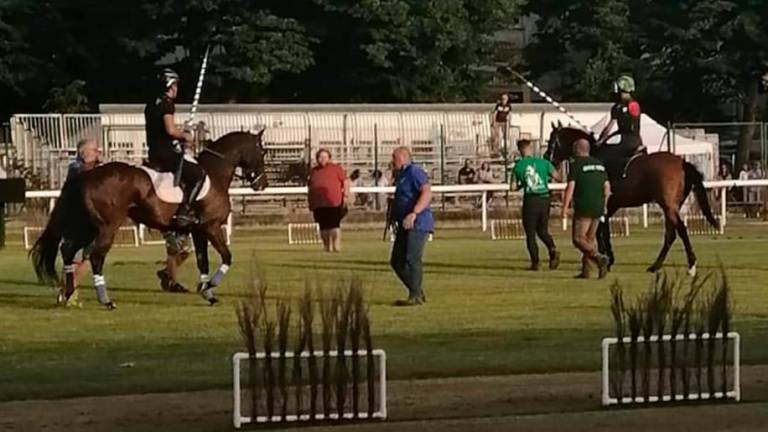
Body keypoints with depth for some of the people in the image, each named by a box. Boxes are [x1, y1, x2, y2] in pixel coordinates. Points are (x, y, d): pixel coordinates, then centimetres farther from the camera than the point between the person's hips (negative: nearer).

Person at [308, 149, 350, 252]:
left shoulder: (336, 168, 5)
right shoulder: (314, 171, 17)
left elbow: (346, 181, 4)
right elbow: (310, 187, 25)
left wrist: (346, 195, -5)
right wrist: (310, 202, 23)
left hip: (334, 202, -4)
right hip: (319, 204, 4)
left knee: (334, 224, -8)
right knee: (323, 226, 5)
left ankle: (336, 246, -6)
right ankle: (327, 247, 14)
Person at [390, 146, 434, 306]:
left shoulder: (414, 172, -10)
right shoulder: (401, 176, 22)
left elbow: (427, 193, -23)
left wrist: (414, 214, -32)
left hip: (418, 224, -11)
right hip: (405, 226, 11)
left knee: (412, 260, -15)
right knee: (396, 261, 9)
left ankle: (415, 296, -10)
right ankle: (418, 292, 16)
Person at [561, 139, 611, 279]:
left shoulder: (576, 165, -8)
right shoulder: (600, 164, 13)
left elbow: (570, 187, -14)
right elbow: (607, 187, 14)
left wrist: (565, 207, -11)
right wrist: (603, 205, 23)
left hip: (583, 209, -7)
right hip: (598, 209, 7)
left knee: (578, 239, -5)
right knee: (589, 239, 13)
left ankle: (599, 258, -25)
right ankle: (585, 271, 11)